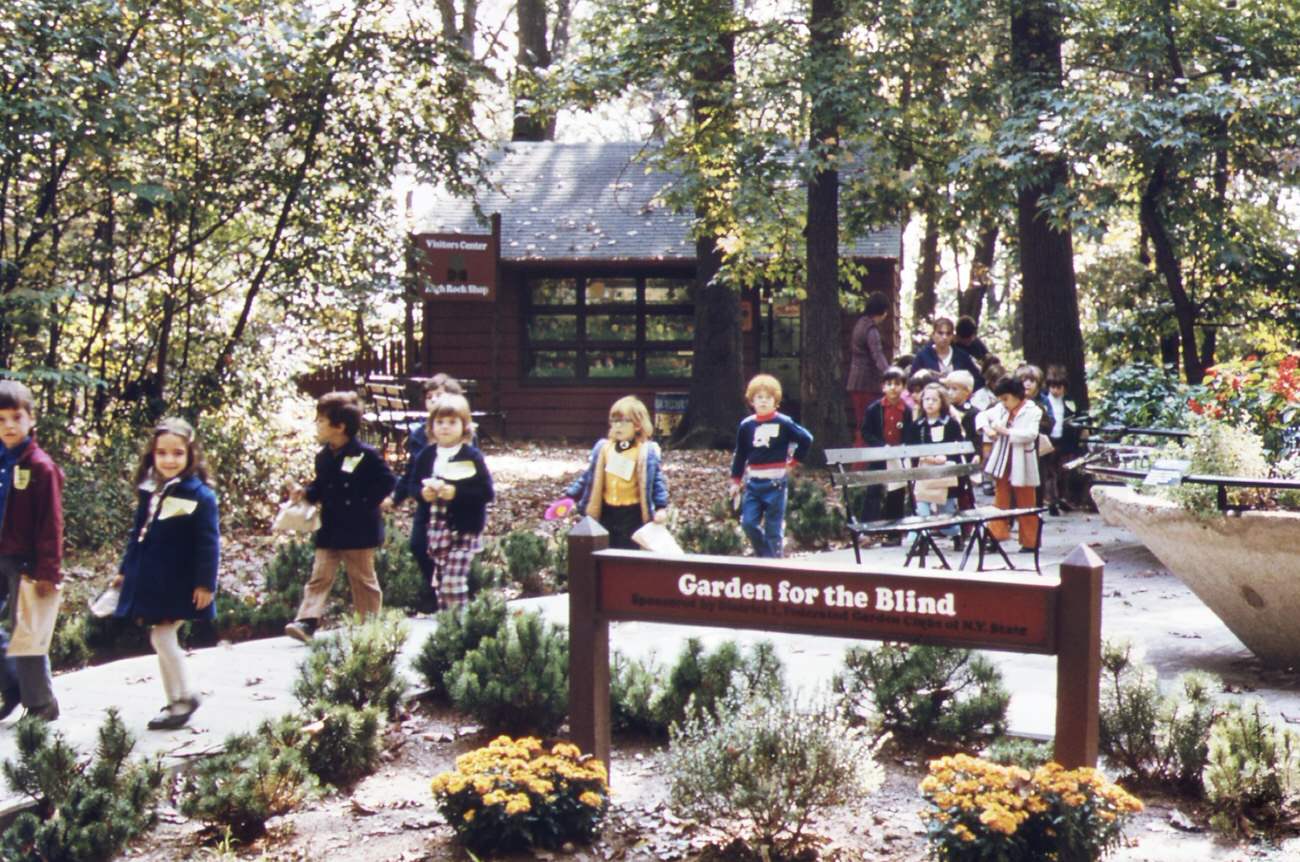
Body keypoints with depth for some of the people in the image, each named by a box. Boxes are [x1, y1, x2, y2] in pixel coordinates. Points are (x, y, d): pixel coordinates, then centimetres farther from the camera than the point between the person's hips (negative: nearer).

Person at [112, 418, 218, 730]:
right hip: (151, 582, 7)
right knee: (163, 639, 12)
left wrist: (205, 584, -17)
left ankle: (183, 697, 6)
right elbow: (138, 533, 16)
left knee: (162, 636, -8)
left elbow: (208, 544, -14)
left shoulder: (199, 495, -13)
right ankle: (178, 698, 22)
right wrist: (125, 570, 19)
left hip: (179, 585, -7)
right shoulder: (150, 490, 7)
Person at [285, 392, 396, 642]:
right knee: (320, 576, -1)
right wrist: (306, 493, -2)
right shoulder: (323, 456, 7)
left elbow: (387, 481, -11)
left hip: (358, 530, -5)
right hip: (330, 529, 5)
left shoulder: (365, 455, -12)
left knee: (363, 579, 6)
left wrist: (365, 504, -15)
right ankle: (307, 622, -7)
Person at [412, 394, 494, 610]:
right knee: (440, 583, 12)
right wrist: (423, 493, -9)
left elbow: (487, 493, -12)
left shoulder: (472, 456, -8)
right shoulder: (426, 456, 6)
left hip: (463, 529, -5)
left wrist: (456, 493, -22)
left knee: (454, 582, -12)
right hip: (436, 528, 5)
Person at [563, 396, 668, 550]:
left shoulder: (647, 452, -6)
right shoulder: (603, 447, 6)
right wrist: (570, 495, 5)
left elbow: (657, 481, -5)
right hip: (606, 512, 4)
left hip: (632, 515, -4)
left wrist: (661, 507, -15)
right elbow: (588, 477, 10)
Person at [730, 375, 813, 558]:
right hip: (753, 481, 3)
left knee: (773, 527, 0)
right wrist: (735, 481, 10)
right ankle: (765, 556, 18)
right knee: (748, 523, -3)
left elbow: (806, 439, -1)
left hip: (776, 482, -3)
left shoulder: (783, 423, -6)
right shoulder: (746, 425, 5)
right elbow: (740, 455, 11)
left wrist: (793, 462, 0)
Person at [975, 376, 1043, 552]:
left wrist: (1005, 431, -20)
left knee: (1025, 505, 4)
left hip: (1021, 464, -5)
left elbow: (1030, 434, -21)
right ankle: (997, 536, 11)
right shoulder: (1000, 408, 7)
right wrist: (987, 429, -1)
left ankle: (1030, 542, 13)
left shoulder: (1032, 411, -9)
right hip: (1002, 463, 5)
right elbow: (982, 416, 19)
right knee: (1000, 501, 8)